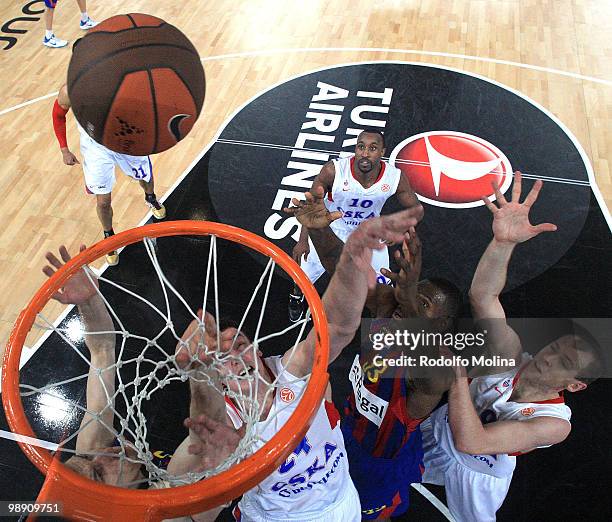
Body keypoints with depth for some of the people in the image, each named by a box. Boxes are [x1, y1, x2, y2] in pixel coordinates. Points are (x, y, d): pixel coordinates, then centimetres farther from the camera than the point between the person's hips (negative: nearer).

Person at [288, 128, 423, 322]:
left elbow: (416, 209, -11)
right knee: (306, 272, 12)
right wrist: (303, 240, -15)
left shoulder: (395, 177, -28)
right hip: (333, 228, -1)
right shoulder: (333, 170, -33)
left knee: (382, 284, 6)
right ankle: (297, 296, 49)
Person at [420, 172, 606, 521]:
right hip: (433, 434, 3)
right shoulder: (512, 358, -26)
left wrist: (459, 369, -47)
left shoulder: (555, 423, -32)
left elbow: (470, 442, -45)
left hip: (473, 473, -2)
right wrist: (504, 242, -58)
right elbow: (483, 297, -42)